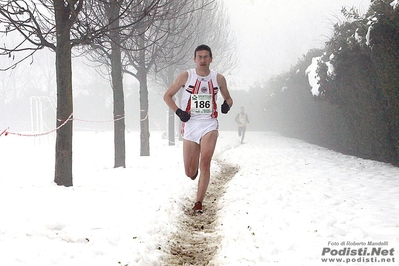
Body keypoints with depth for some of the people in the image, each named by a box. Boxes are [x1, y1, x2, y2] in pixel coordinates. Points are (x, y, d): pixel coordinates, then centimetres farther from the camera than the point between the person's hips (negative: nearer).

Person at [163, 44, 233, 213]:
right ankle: (195, 170, 42)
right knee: (190, 173, 3)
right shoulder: (186, 76, 0)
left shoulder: (218, 79, 4)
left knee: (205, 162, -20)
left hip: (209, 125, 0)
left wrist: (227, 104, -5)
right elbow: (167, 95, 6)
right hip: (190, 125, 0)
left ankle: (199, 203, -14)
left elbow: (228, 98, 19)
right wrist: (178, 112, -9)